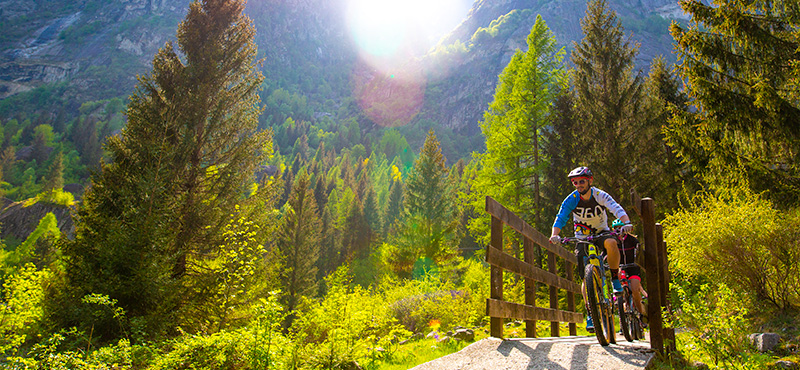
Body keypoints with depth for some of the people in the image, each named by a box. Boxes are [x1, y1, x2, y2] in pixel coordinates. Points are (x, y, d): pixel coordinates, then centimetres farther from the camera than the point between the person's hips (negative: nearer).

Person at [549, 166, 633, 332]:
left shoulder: (600, 195, -17)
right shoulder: (571, 199, -14)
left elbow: (617, 209, -29)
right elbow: (560, 218, -21)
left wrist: (627, 223, -49)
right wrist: (554, 235, -39)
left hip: (602, 232, -1)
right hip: (582, 237, 1)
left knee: (611, 243, -38)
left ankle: (615, 278, -15)